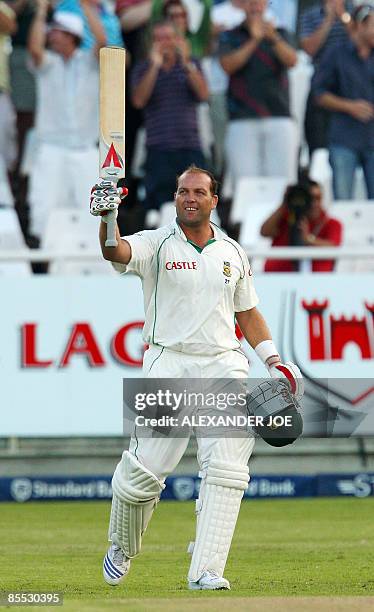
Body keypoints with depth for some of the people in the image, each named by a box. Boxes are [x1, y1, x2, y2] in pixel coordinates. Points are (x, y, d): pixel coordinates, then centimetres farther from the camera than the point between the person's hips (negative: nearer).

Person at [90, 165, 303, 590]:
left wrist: (273, 361, 14)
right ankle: (122, 548, 22)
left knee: (226, 468, -12)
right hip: (168, 366, -3)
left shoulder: (231, 252, 15)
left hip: (224, 366, 3)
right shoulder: (156, 245, 2)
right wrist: (107, 217, -41)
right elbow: (116, 251, -20)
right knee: (145, 467, -6)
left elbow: (247, 312, 24)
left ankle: (206, 571, -14)